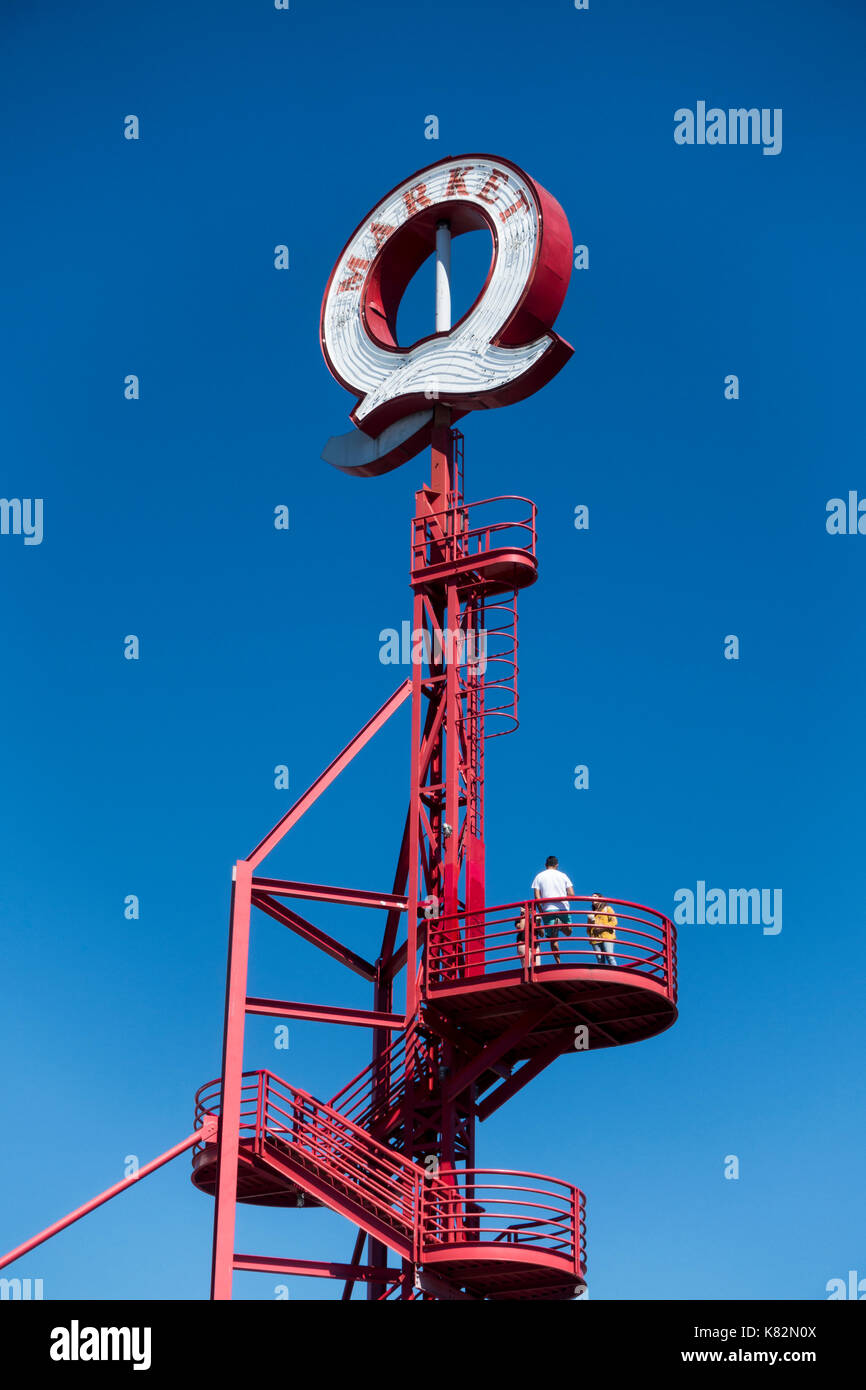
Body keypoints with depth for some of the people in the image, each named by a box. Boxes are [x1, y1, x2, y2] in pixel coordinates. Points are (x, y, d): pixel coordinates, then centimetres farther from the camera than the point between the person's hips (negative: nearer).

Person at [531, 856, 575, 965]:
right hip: (563, 908, 0)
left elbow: (537, 897, -1)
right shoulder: (563, 875, 10)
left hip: (548, 909, 0)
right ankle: (560, 925, -16)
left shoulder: (539, 877, 7)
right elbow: (571, 894, 4)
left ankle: (559, 962, -15)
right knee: (568, 932, 19)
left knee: (553, 939, 3)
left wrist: (541, 912, 6)